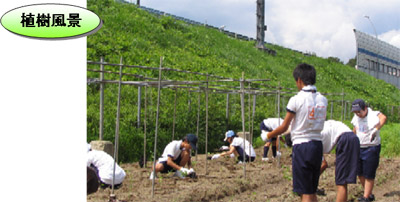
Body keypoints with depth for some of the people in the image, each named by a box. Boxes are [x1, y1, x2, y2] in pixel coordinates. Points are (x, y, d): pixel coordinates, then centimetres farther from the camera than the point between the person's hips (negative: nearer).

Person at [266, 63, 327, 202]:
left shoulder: (296, 100, -12)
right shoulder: (323, 100, 4)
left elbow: (284, 127, -5)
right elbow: (319, 123, 12)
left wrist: (269, 135, 12)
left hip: (301, 145, -6)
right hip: (318, 145, 6)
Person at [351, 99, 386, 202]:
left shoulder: (374, 115, -20)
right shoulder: (356, 117, 4)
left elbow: (383, 118, -42)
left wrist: (375, 130, -54)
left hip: (371, 148, -7)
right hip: (359, 147, 7)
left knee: (369, 175, -3)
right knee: (360, 173, 12)